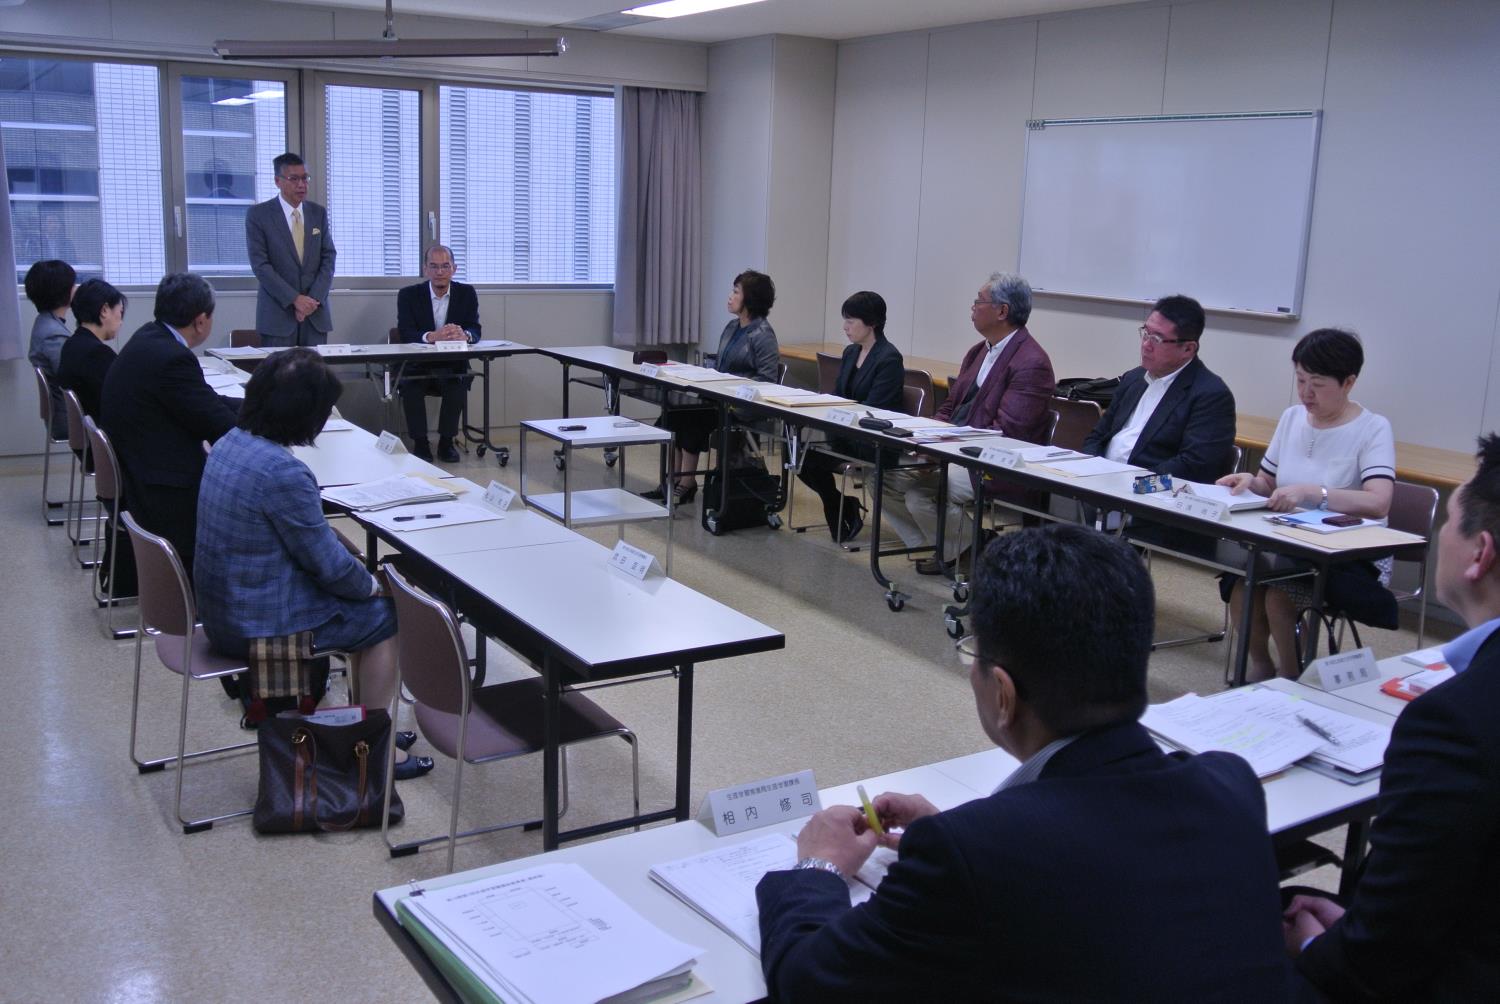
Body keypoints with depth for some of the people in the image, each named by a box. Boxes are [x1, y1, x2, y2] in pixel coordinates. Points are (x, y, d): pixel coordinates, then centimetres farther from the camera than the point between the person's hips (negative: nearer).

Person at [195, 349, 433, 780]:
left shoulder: (230, 443, 1)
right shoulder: (282, 472, -27)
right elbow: (328, 564, -20)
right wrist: (372, 584, 0)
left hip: (224, 608, 9)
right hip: (260, 623, -9)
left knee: (365, 601, 21)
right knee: (386, 616, 7)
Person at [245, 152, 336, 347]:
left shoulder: (318, 213, 11)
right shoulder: (258, 214, 0)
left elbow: (328, 258, 6)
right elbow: (260, 265, -7)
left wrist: (313, 299, -7)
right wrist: (294, 299, -15)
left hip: (316, 313, 3)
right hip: (277, 313, -3)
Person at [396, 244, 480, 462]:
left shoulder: (467, 293, 4)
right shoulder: (409, 295, 0)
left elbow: (475, 330, -6)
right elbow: (405, 333, -13)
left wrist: (464, 335, -32)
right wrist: (431, 336, -34)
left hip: (453, 367, 1)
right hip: (417, 367, -1)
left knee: (458, 382, -30)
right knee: (410, 383, -31)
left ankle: (446, 441, -13)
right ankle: (420, 442, -14)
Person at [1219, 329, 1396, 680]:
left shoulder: (1373, 429, -9)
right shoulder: (1292, 417, 9)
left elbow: (1378, 503, -24)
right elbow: (1269, 484, 18)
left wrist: (1311, 492, -36)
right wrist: (1250, 482, -6)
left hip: (1351, 555, -5)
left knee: (1277, 594, -29)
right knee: (1240, 585, -24)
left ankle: (1289, 676, -2)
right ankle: (1260, 664, 3)